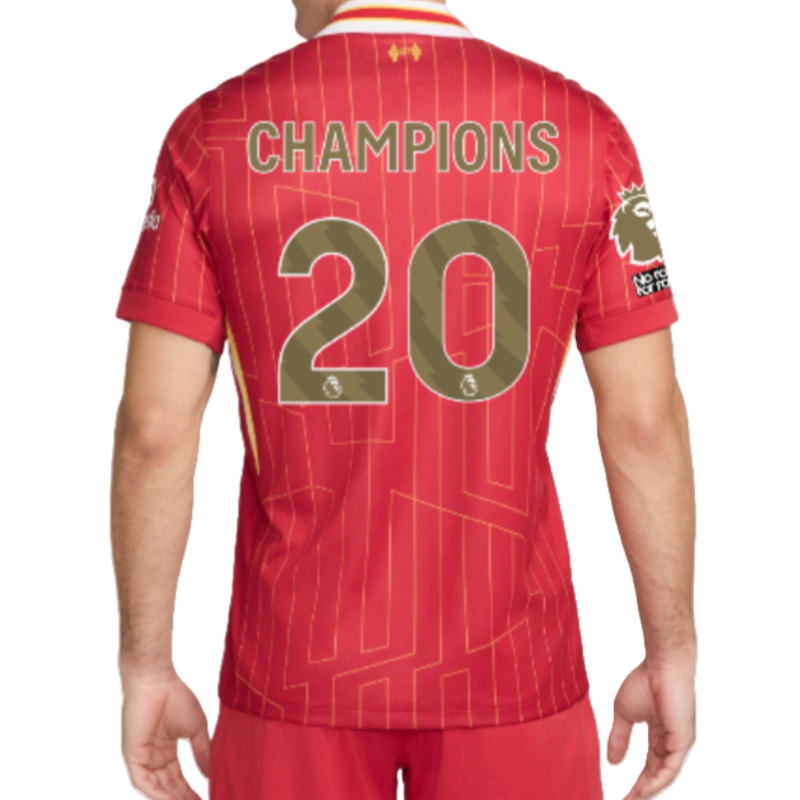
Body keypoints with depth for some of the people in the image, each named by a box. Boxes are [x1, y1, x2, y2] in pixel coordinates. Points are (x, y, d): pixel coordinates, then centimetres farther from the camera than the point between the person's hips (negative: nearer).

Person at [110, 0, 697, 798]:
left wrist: (145, 668, 1)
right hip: (506, 668, 0)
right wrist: (673, 654, 4)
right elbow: (645, 420, -6)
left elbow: (154, 428, -9)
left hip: (299, 663, 0)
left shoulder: (218, 131, -8)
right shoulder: (578, 127, -6)